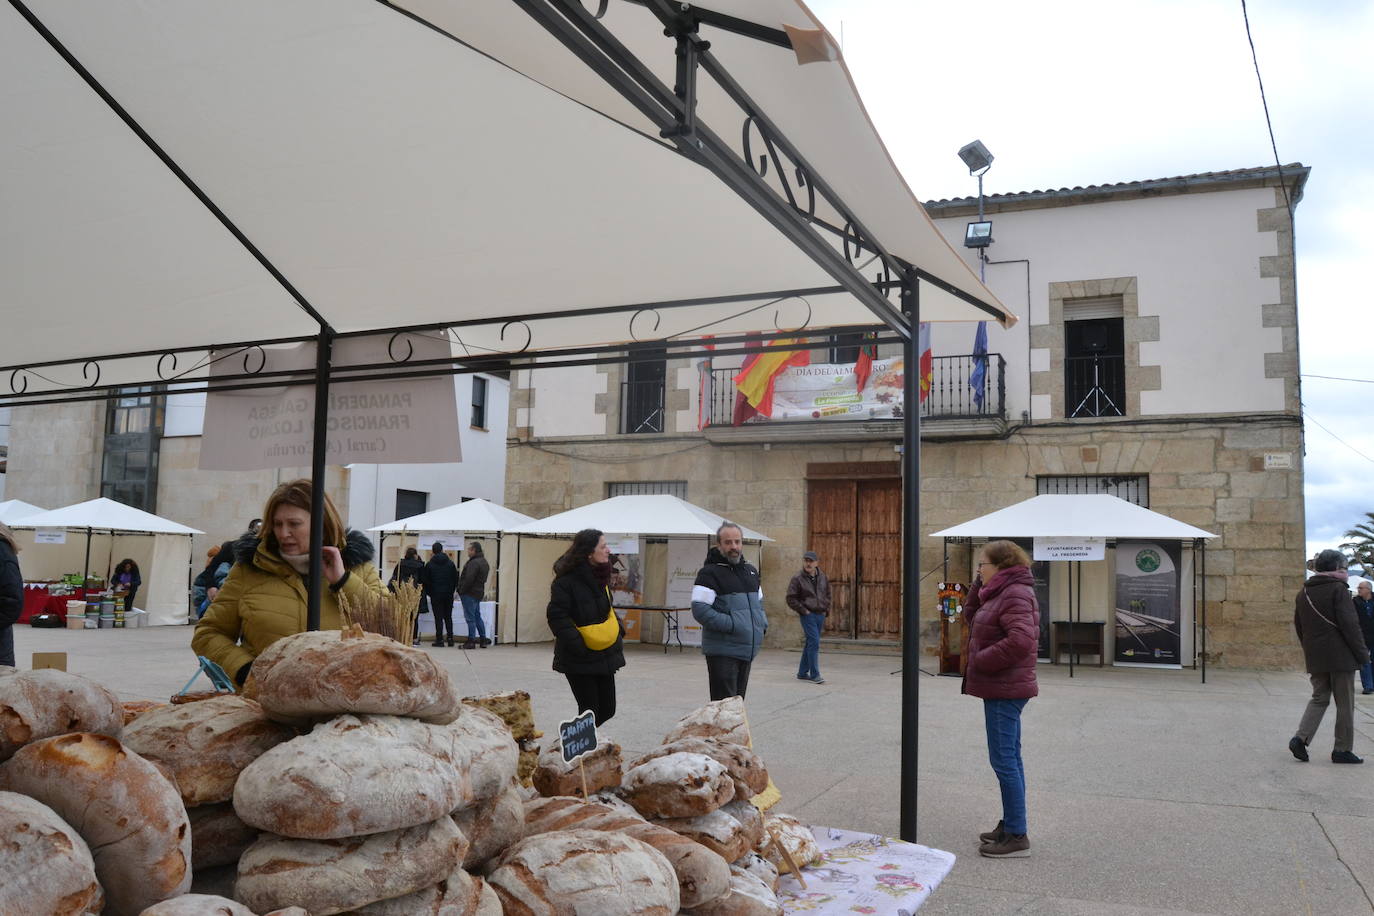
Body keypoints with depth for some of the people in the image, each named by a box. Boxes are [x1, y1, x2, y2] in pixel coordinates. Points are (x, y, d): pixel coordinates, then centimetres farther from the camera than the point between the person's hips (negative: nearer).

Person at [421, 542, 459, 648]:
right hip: (449, 595, 3)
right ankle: (450, 638, 8)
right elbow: (456, 579, 5)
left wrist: (428, 593, 12)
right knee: (448, 617, 11)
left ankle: (439, 639, -2)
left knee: (438, 617, 0)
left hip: (436, 594, -3)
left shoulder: (429, 564, -4)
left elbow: (424, 581, -1)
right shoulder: (450, 563, 3)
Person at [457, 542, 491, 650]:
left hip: (470, 593, -10)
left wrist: (461, 591, -14)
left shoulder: (474, 563, -19)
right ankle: (483, 639, 20)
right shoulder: (485, 562, 13)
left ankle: (471, 641, -1)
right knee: (477, 616, 17)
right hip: (479, 592, 10)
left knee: (470, 617, -4)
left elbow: (468, 579, -24)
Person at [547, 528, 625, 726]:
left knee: (607, 709, 11)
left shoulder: (600, 576, 9)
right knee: (589, 710, -2)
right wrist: (577, 645, -23)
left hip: (605, 655, 8)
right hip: (578, 660, -8)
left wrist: (619, 632, 9)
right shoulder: (566, 581, -17)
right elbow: (557, 616, -18)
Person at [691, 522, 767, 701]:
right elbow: (700, 610, -18)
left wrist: (762, 624, 9)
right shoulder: (710, 573, -8)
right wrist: (731, 625, -21)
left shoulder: (751, 571, 16)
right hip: (722, 651, -7)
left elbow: (759, 603, 28)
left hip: (747, 650, 7)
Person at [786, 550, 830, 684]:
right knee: (814, 643, -14)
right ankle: (814, 675, -9)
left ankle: (802, 673, 21)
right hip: (808, 615, -6)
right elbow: (791, 599, -7)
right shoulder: (797, 579, -7)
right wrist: (803, 611, -10)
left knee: (810, 644, 11)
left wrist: (826, 609, 11)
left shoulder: (823, 578, 10)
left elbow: (828, 595, 23)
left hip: (820, 615, 6)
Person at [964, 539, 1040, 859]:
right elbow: (971, 616, 21)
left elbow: (1021, 639, -29)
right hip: (1003, 688, 11)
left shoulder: (1015, 594, -17)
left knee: (1004, 760, -6)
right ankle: (1011, 825, 25)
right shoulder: (1002, 592, 14)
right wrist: (978, 585, 8)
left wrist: (980, 661, -20)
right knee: (1009, 759, 16)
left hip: (1004, 689, -11)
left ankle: (1016, 836, 0)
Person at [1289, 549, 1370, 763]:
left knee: (1319, 698, 13)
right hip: (1340, 656, -6)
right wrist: (1362, 653, -7)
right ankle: (1342, 750, 8)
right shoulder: (1338, 589, -11)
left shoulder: (1303, 592, 11)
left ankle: (1301, 738, -5)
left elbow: (1299, 625, 16)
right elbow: (1350, 625, -14)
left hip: (1315, 658, 6)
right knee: (1345, 703, 4)